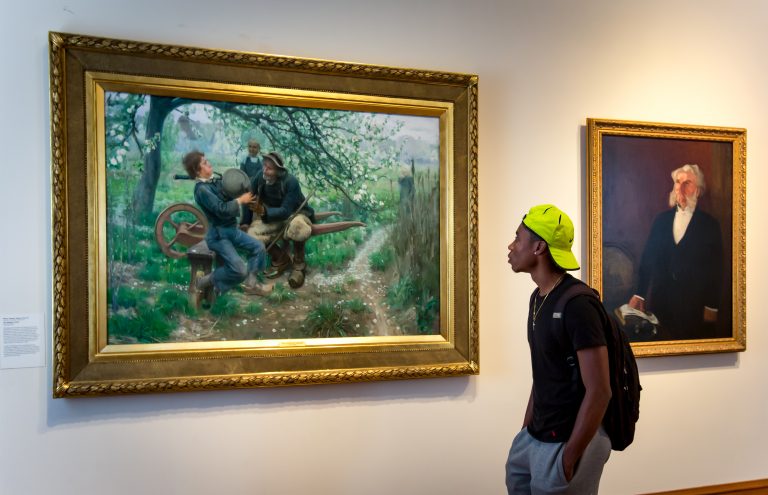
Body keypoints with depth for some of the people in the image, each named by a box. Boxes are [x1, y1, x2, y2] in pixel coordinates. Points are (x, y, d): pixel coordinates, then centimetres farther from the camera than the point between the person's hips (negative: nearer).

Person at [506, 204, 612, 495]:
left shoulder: (577, 304, -21)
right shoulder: (538, 297, 6)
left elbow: (599, 391, -22)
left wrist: (569, 457, -18)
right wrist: (526, 428, 14)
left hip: (570, 441, -8)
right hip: (536, 437, 8)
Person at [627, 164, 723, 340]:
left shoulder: (709, 225, -1)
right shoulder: (661, 219, 8)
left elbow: (715, 269, -3)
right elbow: (647, 258, 7)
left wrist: (712, 307, -6)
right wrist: (639, 294, 1)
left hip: (694, 306, -2)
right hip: (661, 302, 3)